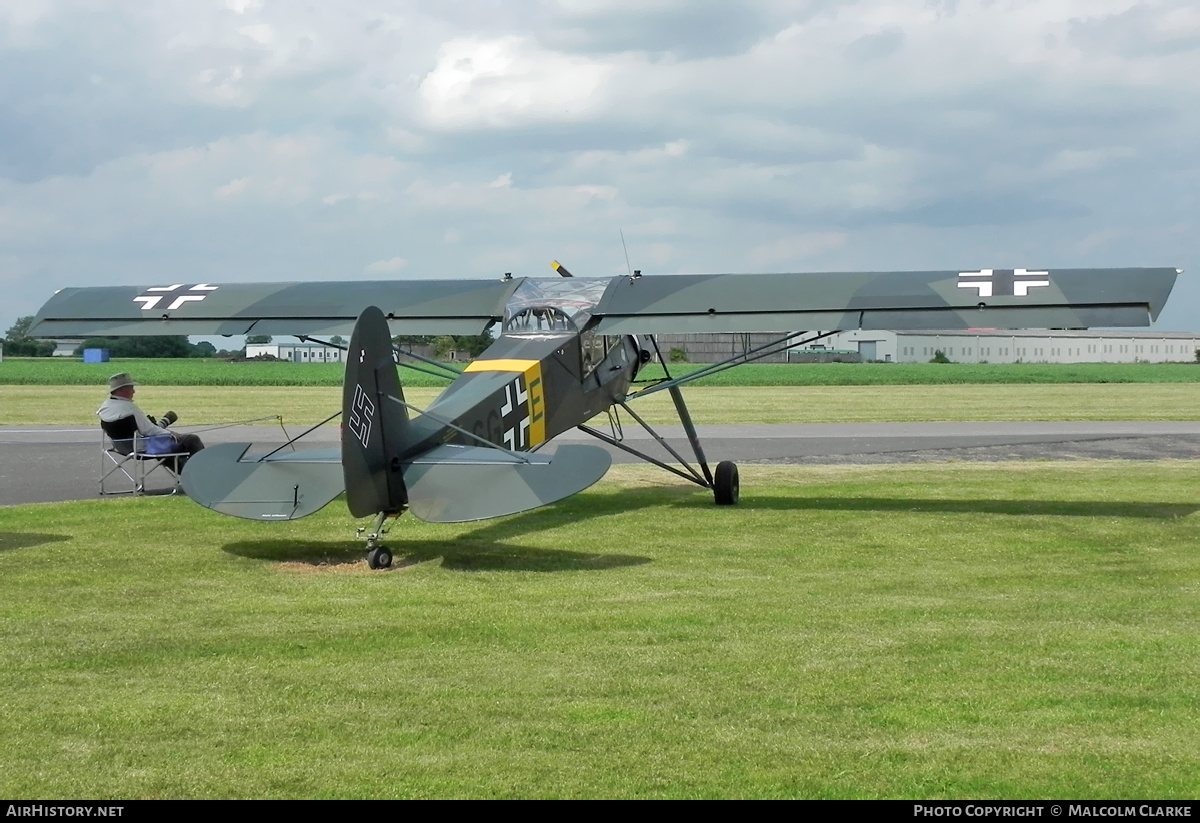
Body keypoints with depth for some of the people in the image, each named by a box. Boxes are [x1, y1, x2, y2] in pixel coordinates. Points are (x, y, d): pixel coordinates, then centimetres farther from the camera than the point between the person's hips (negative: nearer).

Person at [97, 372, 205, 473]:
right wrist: (170, 434, -7)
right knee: (193, 440, -2)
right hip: (144, 447, -10)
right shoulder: (128, 407, -28)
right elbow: (148, 430, -23)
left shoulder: (104, 407, -1)